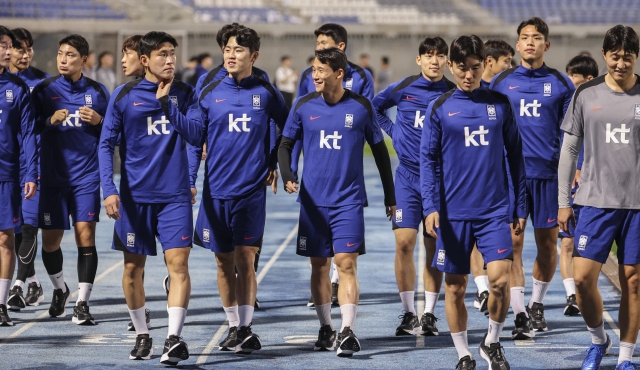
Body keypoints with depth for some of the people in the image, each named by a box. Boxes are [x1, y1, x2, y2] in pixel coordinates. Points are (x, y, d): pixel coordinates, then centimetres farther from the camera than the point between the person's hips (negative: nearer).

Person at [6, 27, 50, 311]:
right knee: (13, 225, 7)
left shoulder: (42, 81, 3)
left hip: (35, 160, -2)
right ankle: (32, 282, 21)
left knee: (28, 223, -11)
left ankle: (19, 286, -10)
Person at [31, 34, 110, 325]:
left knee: (85, 235, -9)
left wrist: (99, 121, -10)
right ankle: (60, 289, 31)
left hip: (86, 176, -1)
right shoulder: (44, 90, 4)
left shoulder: (97, 92, 5)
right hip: (52, 177, 1)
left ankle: (82, 303, -5)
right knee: (50, 240, 4)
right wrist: (50, 120, -15)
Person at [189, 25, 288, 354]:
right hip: (216, 190, 2)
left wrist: (273, 164, 14)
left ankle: (245, 328, -3)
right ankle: (234, 327, 17)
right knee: (224, 261, 7)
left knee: (246, 258, -7)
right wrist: (188, 182, -2)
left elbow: (286, 129, 19)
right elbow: (194, 141, 7)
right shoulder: (210, 94, 3)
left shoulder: (265, 93, 2)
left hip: (252, 189, -2)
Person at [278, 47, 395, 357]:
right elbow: (285, 144, 9)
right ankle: (325, 328, 19)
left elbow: (379, 151, 7)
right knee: (319, 265, 8)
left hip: (349, 200, -2)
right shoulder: (304, 106, 2)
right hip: (313, 200, 2)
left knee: (346, 262, -12)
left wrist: (390, 196, 10)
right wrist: (287, 176, -11)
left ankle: (348, 331, -15)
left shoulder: (360, 107, -2)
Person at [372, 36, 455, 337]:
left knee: (434, 247, 4)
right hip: (408, 177, 0)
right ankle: (409, 315, 0)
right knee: (404, 243, -8)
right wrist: (393, 131, 7)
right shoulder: (403, 89, 0)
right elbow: (375, 107, 18)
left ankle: (429, 315, 11)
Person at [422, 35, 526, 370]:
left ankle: (492, 343, 10)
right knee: (455, 287, 5)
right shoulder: (440, 108, 2)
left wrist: (520, 207, 8)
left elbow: (515, 156, 10)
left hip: (495, 210, 0)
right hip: (453, 213, 0)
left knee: (499, 279, -13)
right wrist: (430, 206, -11)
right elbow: (428, 160, 1)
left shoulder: (500, 104, 5)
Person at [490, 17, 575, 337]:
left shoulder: (561, 84, 4)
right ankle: (519, 314, -6)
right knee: (512, 241, -7)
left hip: (548, 173, 0)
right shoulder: (501, 82, 6)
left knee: (547, 243, 6)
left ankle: (537, 306, 25)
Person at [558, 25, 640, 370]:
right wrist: (563, 201, 5)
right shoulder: (586, 94, 3)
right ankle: (597, 339, 17)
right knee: (582, 277, -7)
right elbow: (569, 149, 8)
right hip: (596, 200, 0)